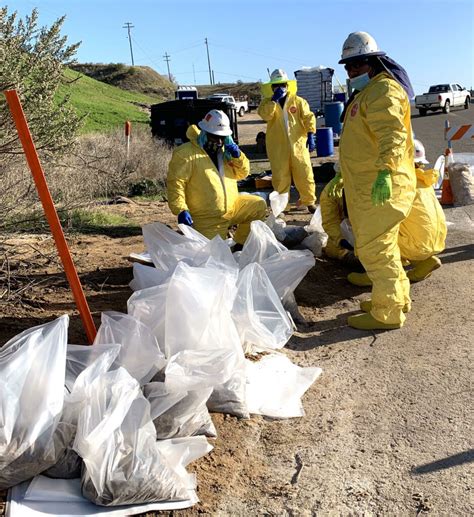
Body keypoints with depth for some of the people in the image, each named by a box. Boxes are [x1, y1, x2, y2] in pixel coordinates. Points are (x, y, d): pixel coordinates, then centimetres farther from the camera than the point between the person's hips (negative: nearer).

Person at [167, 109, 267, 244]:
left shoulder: (224, 150, 10)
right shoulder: (185, 153, -13)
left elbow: (242, 173, 11)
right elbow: (176, 183, -19)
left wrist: (237, 155, -9)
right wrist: (181, 210, -31)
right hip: (206, 220, -6)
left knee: (259, 206, -6)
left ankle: (238, 243, 9)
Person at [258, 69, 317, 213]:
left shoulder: (298, 101, 6)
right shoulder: (267, 102, 6)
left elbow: (308, 117, 0)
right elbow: (265, 115, -14)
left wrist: (311, 135, -11)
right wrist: (274, 99, -20)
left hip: (298, 144, 0)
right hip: (278, 147, 0)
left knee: (305, 174, 3)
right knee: (280, 177, 6)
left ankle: (308, 201, 19)